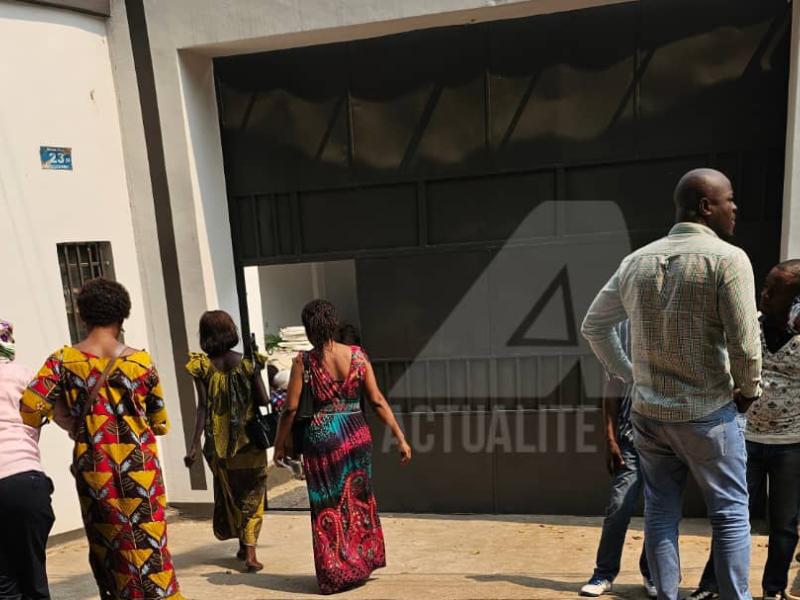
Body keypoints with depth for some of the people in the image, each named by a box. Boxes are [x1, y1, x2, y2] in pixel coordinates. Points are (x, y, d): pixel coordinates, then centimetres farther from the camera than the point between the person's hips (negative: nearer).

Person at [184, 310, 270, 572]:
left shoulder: (201, 366, -7)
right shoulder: (247, 361, -8)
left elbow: (203, 406, -11)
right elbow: (263, 400, -8)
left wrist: (195, 445, -9)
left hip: (219, 441, 2)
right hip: (249, 438, -2)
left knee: (229, 492, 21)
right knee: (252, 494, 10)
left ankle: (243, 545, 35)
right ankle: (250, 551, 2)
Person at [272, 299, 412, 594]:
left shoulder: (303, 361, -9)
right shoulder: (357, 355, -4)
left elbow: (290, 408, -6)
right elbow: (378, 401, -5)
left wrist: (280, 442, 8)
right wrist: (400, 438, 0)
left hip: (321, 437, -2)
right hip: (356, 434, 3)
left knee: (328, 506, 15)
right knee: (358, 499, 23)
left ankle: (336, 573, 26)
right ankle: (362, 561, 36)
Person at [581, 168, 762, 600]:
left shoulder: (636, 261, 4)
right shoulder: (727, 258, -12)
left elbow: (593, 326, 9)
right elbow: (744, 341, -15)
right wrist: (749, 389, 3)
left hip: (648, 412, 5)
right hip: (708, 412, -4)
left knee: (660, 513, 13)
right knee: (730, 512, 12)